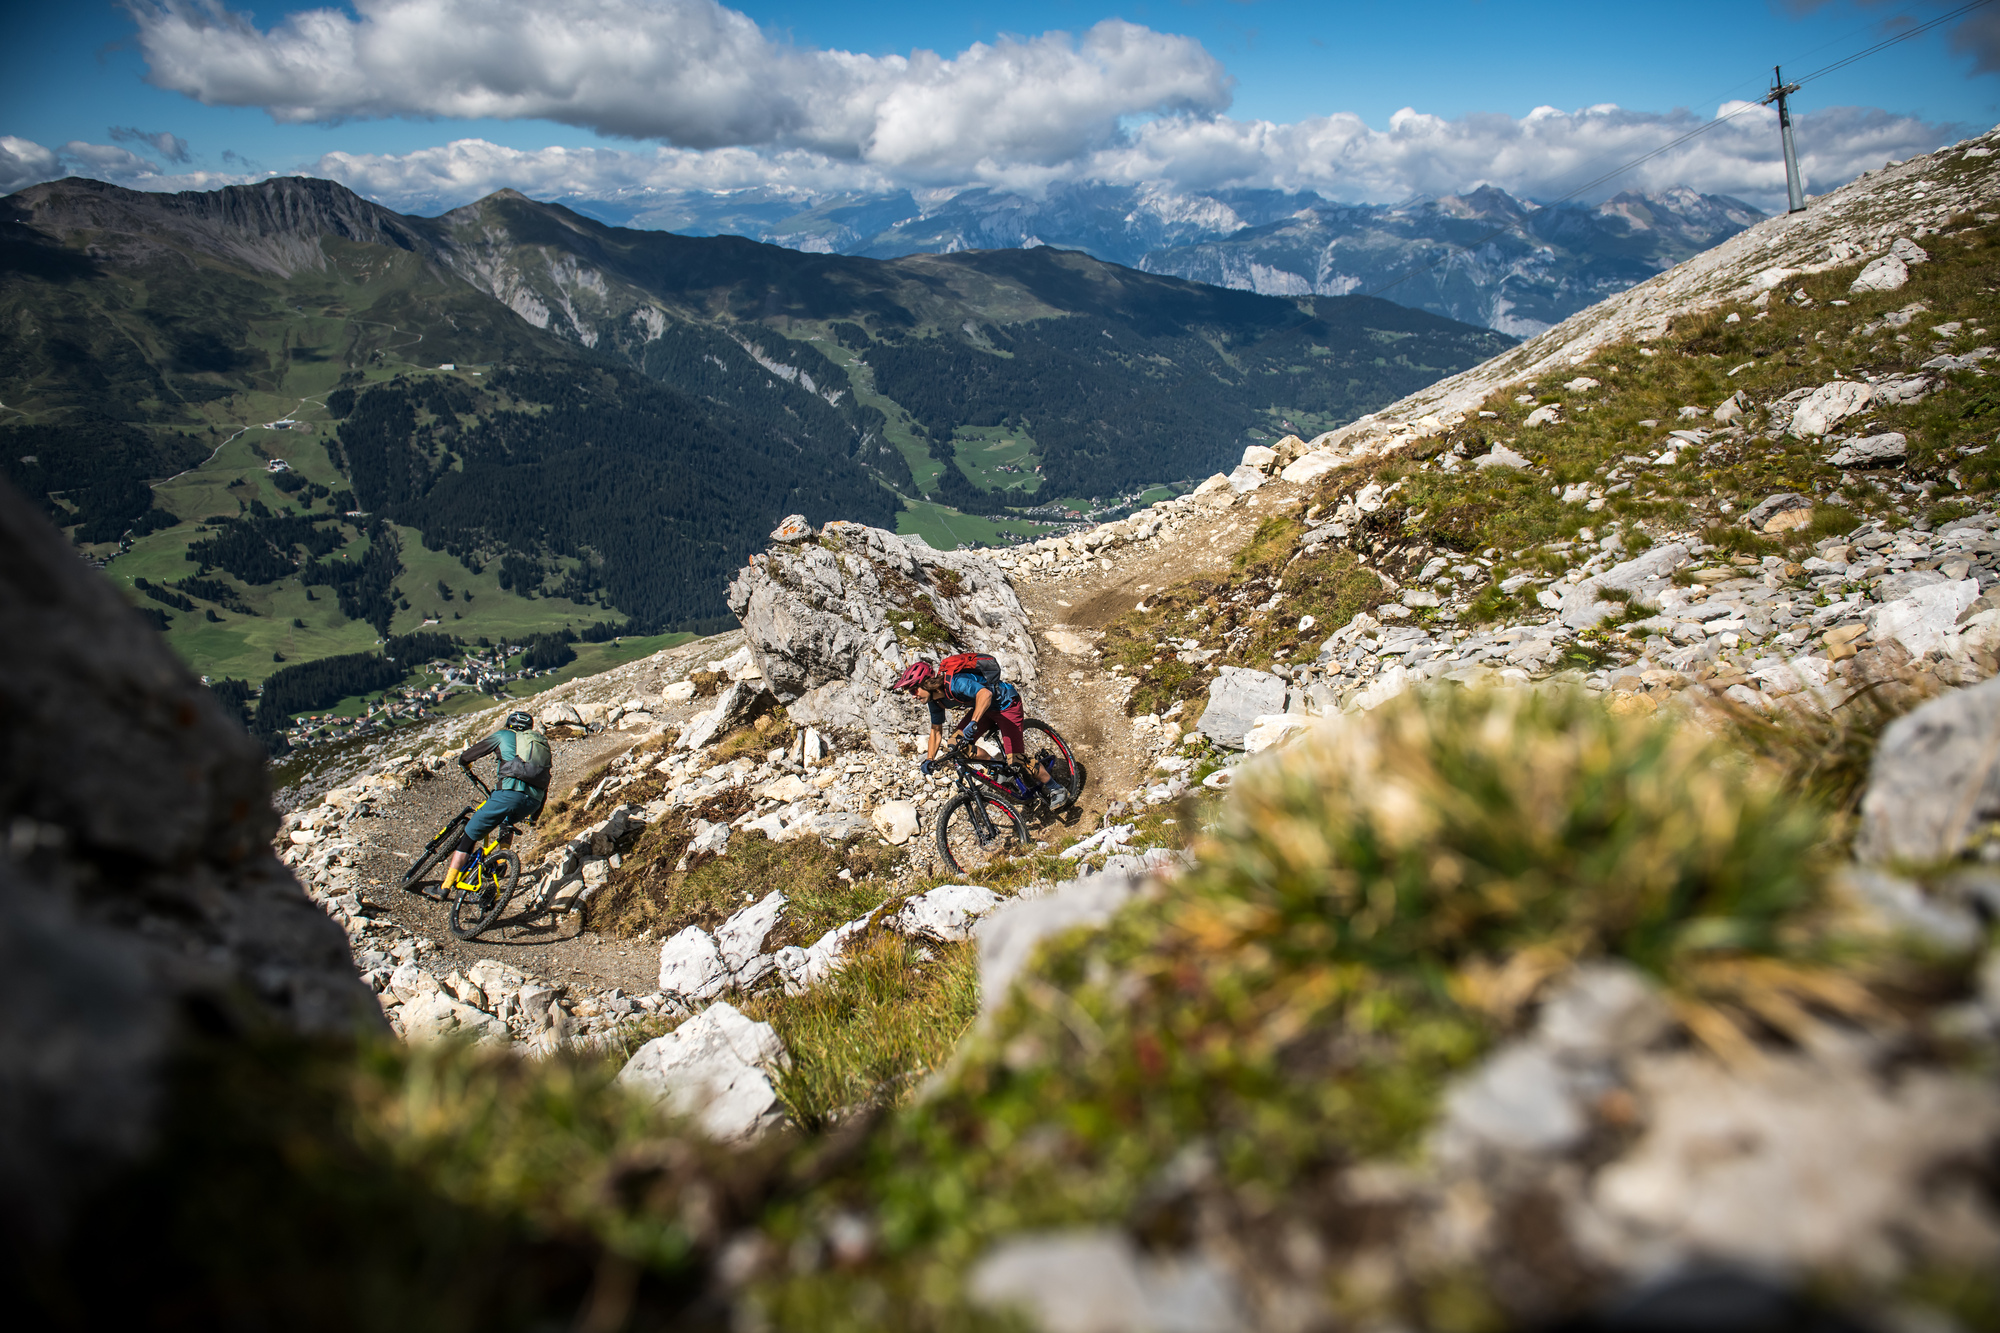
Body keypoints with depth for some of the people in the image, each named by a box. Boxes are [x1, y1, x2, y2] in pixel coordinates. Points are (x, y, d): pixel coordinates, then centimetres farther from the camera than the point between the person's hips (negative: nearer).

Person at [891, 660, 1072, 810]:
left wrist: (973, 723, -59)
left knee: (1015, 760, -18)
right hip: (987, 709, 9)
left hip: (1007, 704, -9)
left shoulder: (955, 682, -32)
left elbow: (985, 694, -50)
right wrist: (929, 759, 1)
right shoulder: (935, 699, -4)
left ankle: (1056, 789, 0)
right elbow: (936, 730, 9)